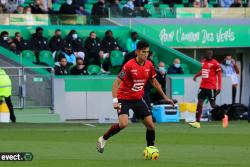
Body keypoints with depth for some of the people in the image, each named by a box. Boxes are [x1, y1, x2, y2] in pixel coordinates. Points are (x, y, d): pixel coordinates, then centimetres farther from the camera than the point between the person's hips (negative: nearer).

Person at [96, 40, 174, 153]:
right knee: (123, 124, -25)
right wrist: (115, 100, -27)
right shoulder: (129, 65, -19)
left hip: (138, 99, 6)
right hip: (124, 99, -6)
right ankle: (103, 139, -4)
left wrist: (164, 96, 16)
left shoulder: (149, 65, -1)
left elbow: (154, 81, 15)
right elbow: (117, 83, -18)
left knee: (150, 124, -2)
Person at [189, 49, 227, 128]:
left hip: (211, 87, -6)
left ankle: (224, 116, 21)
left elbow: (219, 75, -8)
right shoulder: (203, 62, 10)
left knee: (213, 104, 0)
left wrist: (219, 87, -13)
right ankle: (197, 122, 0)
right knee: (199, 103, 0)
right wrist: (196, 75, 9)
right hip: (203, 86, 6)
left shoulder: (215, 63, -9)